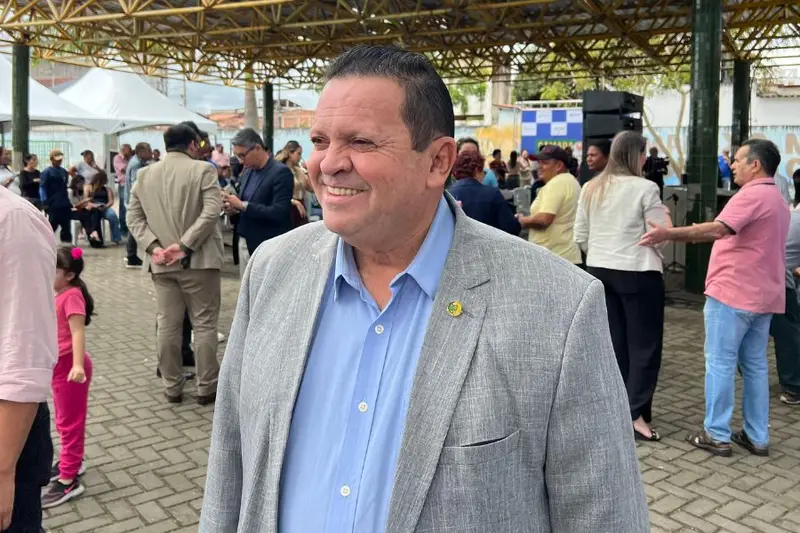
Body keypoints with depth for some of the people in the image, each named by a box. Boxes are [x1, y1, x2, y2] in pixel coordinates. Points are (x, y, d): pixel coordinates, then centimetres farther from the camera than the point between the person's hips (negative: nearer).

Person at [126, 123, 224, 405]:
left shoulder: (144, 174, 10)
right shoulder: (203, 169, -5)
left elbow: (133, 216, 6)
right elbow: (211, 211, -16)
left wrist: (153, 247, -4)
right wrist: (185, 245, -16)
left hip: (161, 263, 4)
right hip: (198, 259, -4)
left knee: (167, 325, 10)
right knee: (204, 324, 4)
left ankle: (172, 387, 18)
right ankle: (206, 387, 9)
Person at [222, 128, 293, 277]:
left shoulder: (281, 172, -14)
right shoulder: (248, 172, 11)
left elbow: (279, 213, -22)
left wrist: (242, 205, -20)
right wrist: (233, 208, -2)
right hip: (245, 243, 8)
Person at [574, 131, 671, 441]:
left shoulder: (591, 188, 6)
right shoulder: (645, 188, -11)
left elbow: (580, 236, 8)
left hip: (599, 270, 6)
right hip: (637, 273, -6)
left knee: (612, 342, 13)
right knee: (644, 344, 2)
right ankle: (636, 414, 1)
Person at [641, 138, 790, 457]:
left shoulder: (751, 195, -14)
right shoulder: (776, 199, 19)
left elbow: (718, 229, -29)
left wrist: (669, 234, -34)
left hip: (733, 292, -9)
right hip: (762, 295, 9)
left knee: (720, 363, -2)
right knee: (754, 365, 12)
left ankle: (717, 435, 3)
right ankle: (757, 437, 17)